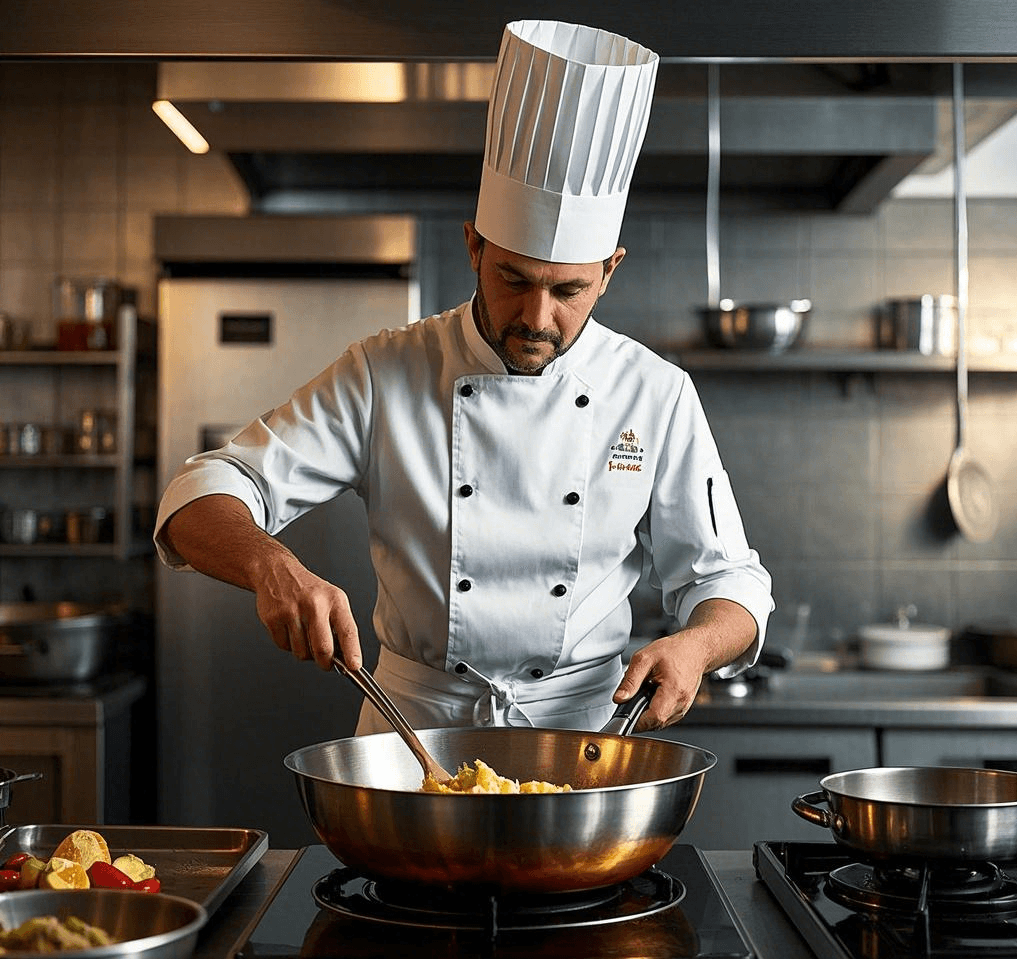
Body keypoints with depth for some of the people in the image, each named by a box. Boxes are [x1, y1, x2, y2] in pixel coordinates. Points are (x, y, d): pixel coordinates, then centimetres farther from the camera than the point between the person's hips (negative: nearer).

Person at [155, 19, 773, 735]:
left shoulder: (656, 395, 1)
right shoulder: (384, 376, -2)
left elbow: (728, 582, 7)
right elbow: (202, 502, -5)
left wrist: (695, 646, -15)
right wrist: (275, 568, -27)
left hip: (582, 729, 1)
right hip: (413, 727, 0)